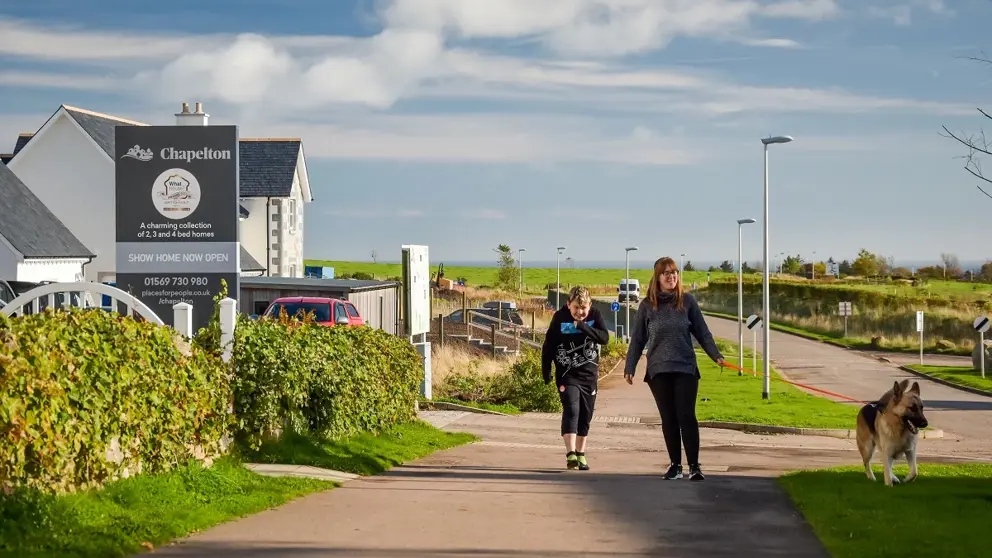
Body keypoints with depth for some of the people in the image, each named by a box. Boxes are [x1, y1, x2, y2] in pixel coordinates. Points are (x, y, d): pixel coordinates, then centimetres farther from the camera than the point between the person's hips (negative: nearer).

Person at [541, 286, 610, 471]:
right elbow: (548, 346, -2)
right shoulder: (560, 317, -8)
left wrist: (583, 326, -29)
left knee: (585, 415, 8)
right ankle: (571, 454, -24)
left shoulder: (596, 315, -5)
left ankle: (581, 455, 20)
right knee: (571, 410, -17)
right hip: (567, 375, -3)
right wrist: (546, 372, -3)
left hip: (589, 375, 3)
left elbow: (605, 338, -18)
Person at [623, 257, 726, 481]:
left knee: (686, 416, -6)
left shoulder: (687, 301, 2)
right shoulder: (647, 306, 3)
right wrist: (629, 367, 6)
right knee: (668, 419, 5)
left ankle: (694, 465, -4)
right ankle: (675, 464, 12)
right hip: (658, 370, 1)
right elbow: (637, 339, 8)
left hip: (685, 368, -1)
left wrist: (716, 355, -3)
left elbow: (702, 332, 6)